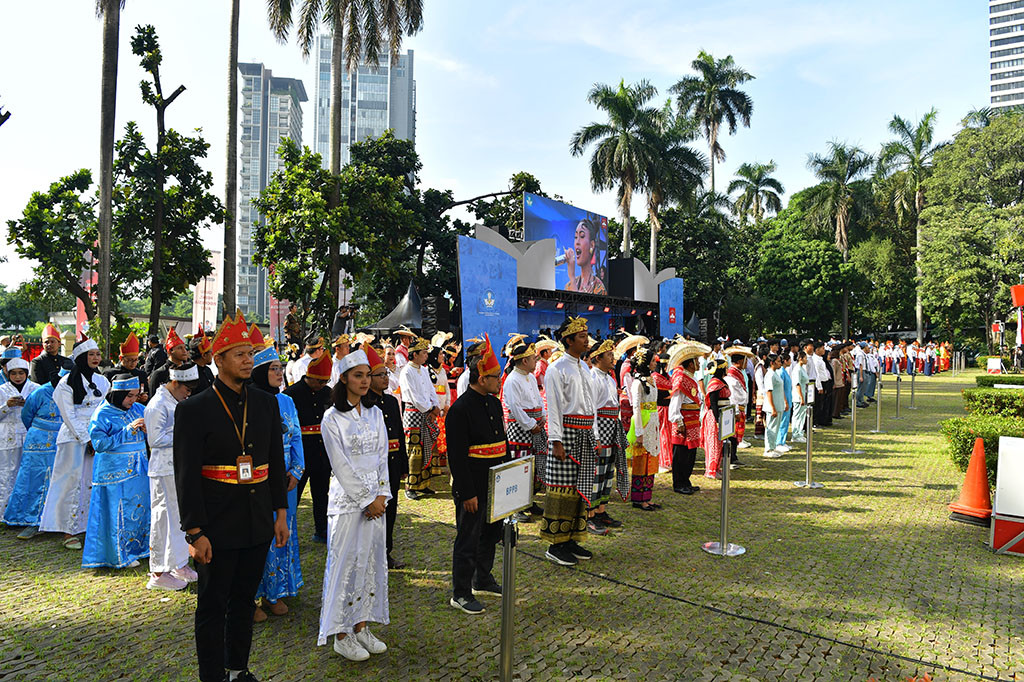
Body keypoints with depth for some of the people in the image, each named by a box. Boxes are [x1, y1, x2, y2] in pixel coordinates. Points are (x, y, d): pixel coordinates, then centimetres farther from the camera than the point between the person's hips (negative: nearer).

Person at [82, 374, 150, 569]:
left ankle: (138, 546, 25)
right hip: (115, 471, -5)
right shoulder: (102, 414, -9)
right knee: (119, 511, 1)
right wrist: (129, 430, -20)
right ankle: (119, 555, 15)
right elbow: (100, 444, -15)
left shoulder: (138, 409, 6)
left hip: (139, 468, 5)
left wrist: (146, 430, -10)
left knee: (141, 507, 9)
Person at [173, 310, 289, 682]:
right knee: (213, 605, 10)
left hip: (258, 523, 5)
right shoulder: (194, 409, -11)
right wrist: (195, 532, -14)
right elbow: (186, 475, -11)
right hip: (217, 526, -5)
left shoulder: (266, 404, 4)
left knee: (244, 600, 19)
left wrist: (281, 513, 7)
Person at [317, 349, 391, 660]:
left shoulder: (375, 413, 8)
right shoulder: (333, 418, -9)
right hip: (347, 499, -5)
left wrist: (382, 495, -3)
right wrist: (367, 500, -12)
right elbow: (341, 466, -12)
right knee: (347, 562, 1)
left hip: (376, 499, 6)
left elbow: (382, 457, 8)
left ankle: (361, 626, 24)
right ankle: (341, 634, 15)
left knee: (372, 561, 10)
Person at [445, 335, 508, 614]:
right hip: (473, 488, -8)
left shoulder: (494, 403, 9)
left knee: (490, 534, 20)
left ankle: (483, 580, 38)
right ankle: (461, 594, 16)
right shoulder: (460, 409, -18)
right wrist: (467, 494, -19)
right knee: (468, 539, 3)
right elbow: (457, 456, -19)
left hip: (495, 485, 9)